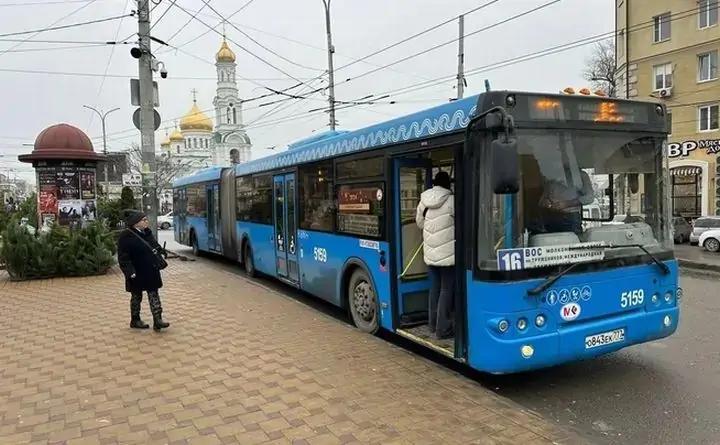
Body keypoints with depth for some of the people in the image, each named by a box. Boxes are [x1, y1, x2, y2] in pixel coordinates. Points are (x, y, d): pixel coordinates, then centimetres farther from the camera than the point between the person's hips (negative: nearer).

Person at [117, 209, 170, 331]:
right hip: (137, 274, -7)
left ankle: (157, 320, 3)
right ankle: (135, 320, 27)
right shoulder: (126, 236, -17)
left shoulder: (146, 233, 5)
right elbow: (123, 257, -19)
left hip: (150, 272, 7)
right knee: (137, 296, 10)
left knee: (154, 294, 3)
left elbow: (153, 246, 20)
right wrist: (130, 272, -24)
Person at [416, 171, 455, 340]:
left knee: (435, 287, 17)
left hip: (430, 252, 6)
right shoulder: (451, 200, -12)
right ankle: (443, 329, 3)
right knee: (447, 290, 1)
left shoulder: (423, 201, 4)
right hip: (448, 253, -6)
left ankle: (433, 324, 25)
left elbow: (420, 223, 16)